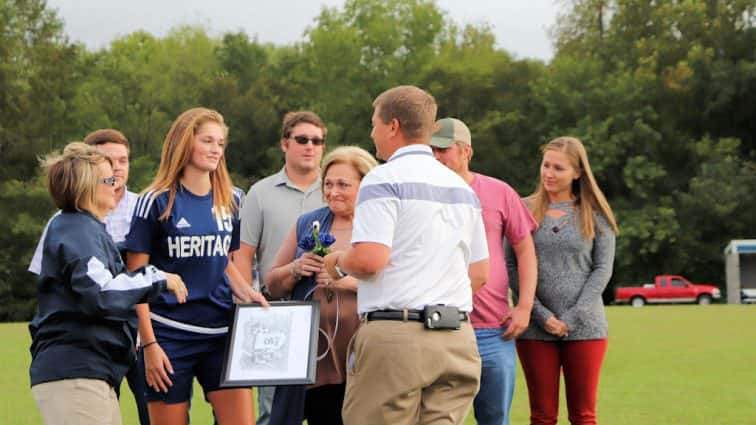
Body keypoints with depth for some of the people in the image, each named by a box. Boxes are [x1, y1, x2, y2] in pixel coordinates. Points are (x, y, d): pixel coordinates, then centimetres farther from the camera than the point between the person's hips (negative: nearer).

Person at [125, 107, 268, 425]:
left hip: (221, 334, 4)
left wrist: (246, 293, 3)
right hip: (169, 336, -4)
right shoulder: (157, 202, -4)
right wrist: (148, 344, -11)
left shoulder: (231, 201, 11)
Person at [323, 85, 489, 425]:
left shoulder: (384, 179, -6)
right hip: (458, 339, 7)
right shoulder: (462, 187, 17)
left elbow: (369, 260, -17)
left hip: (395, 336, -7)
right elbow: (480, 273, 19)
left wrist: (337, 262, 3)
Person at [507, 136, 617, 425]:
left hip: (584, 328, 0)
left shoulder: (594, 214, 4)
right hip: (535, 330, 1)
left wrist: (571, 319, -9)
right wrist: (541, 315, -10)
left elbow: (602, 269, 0)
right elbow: (511, 267, 0)